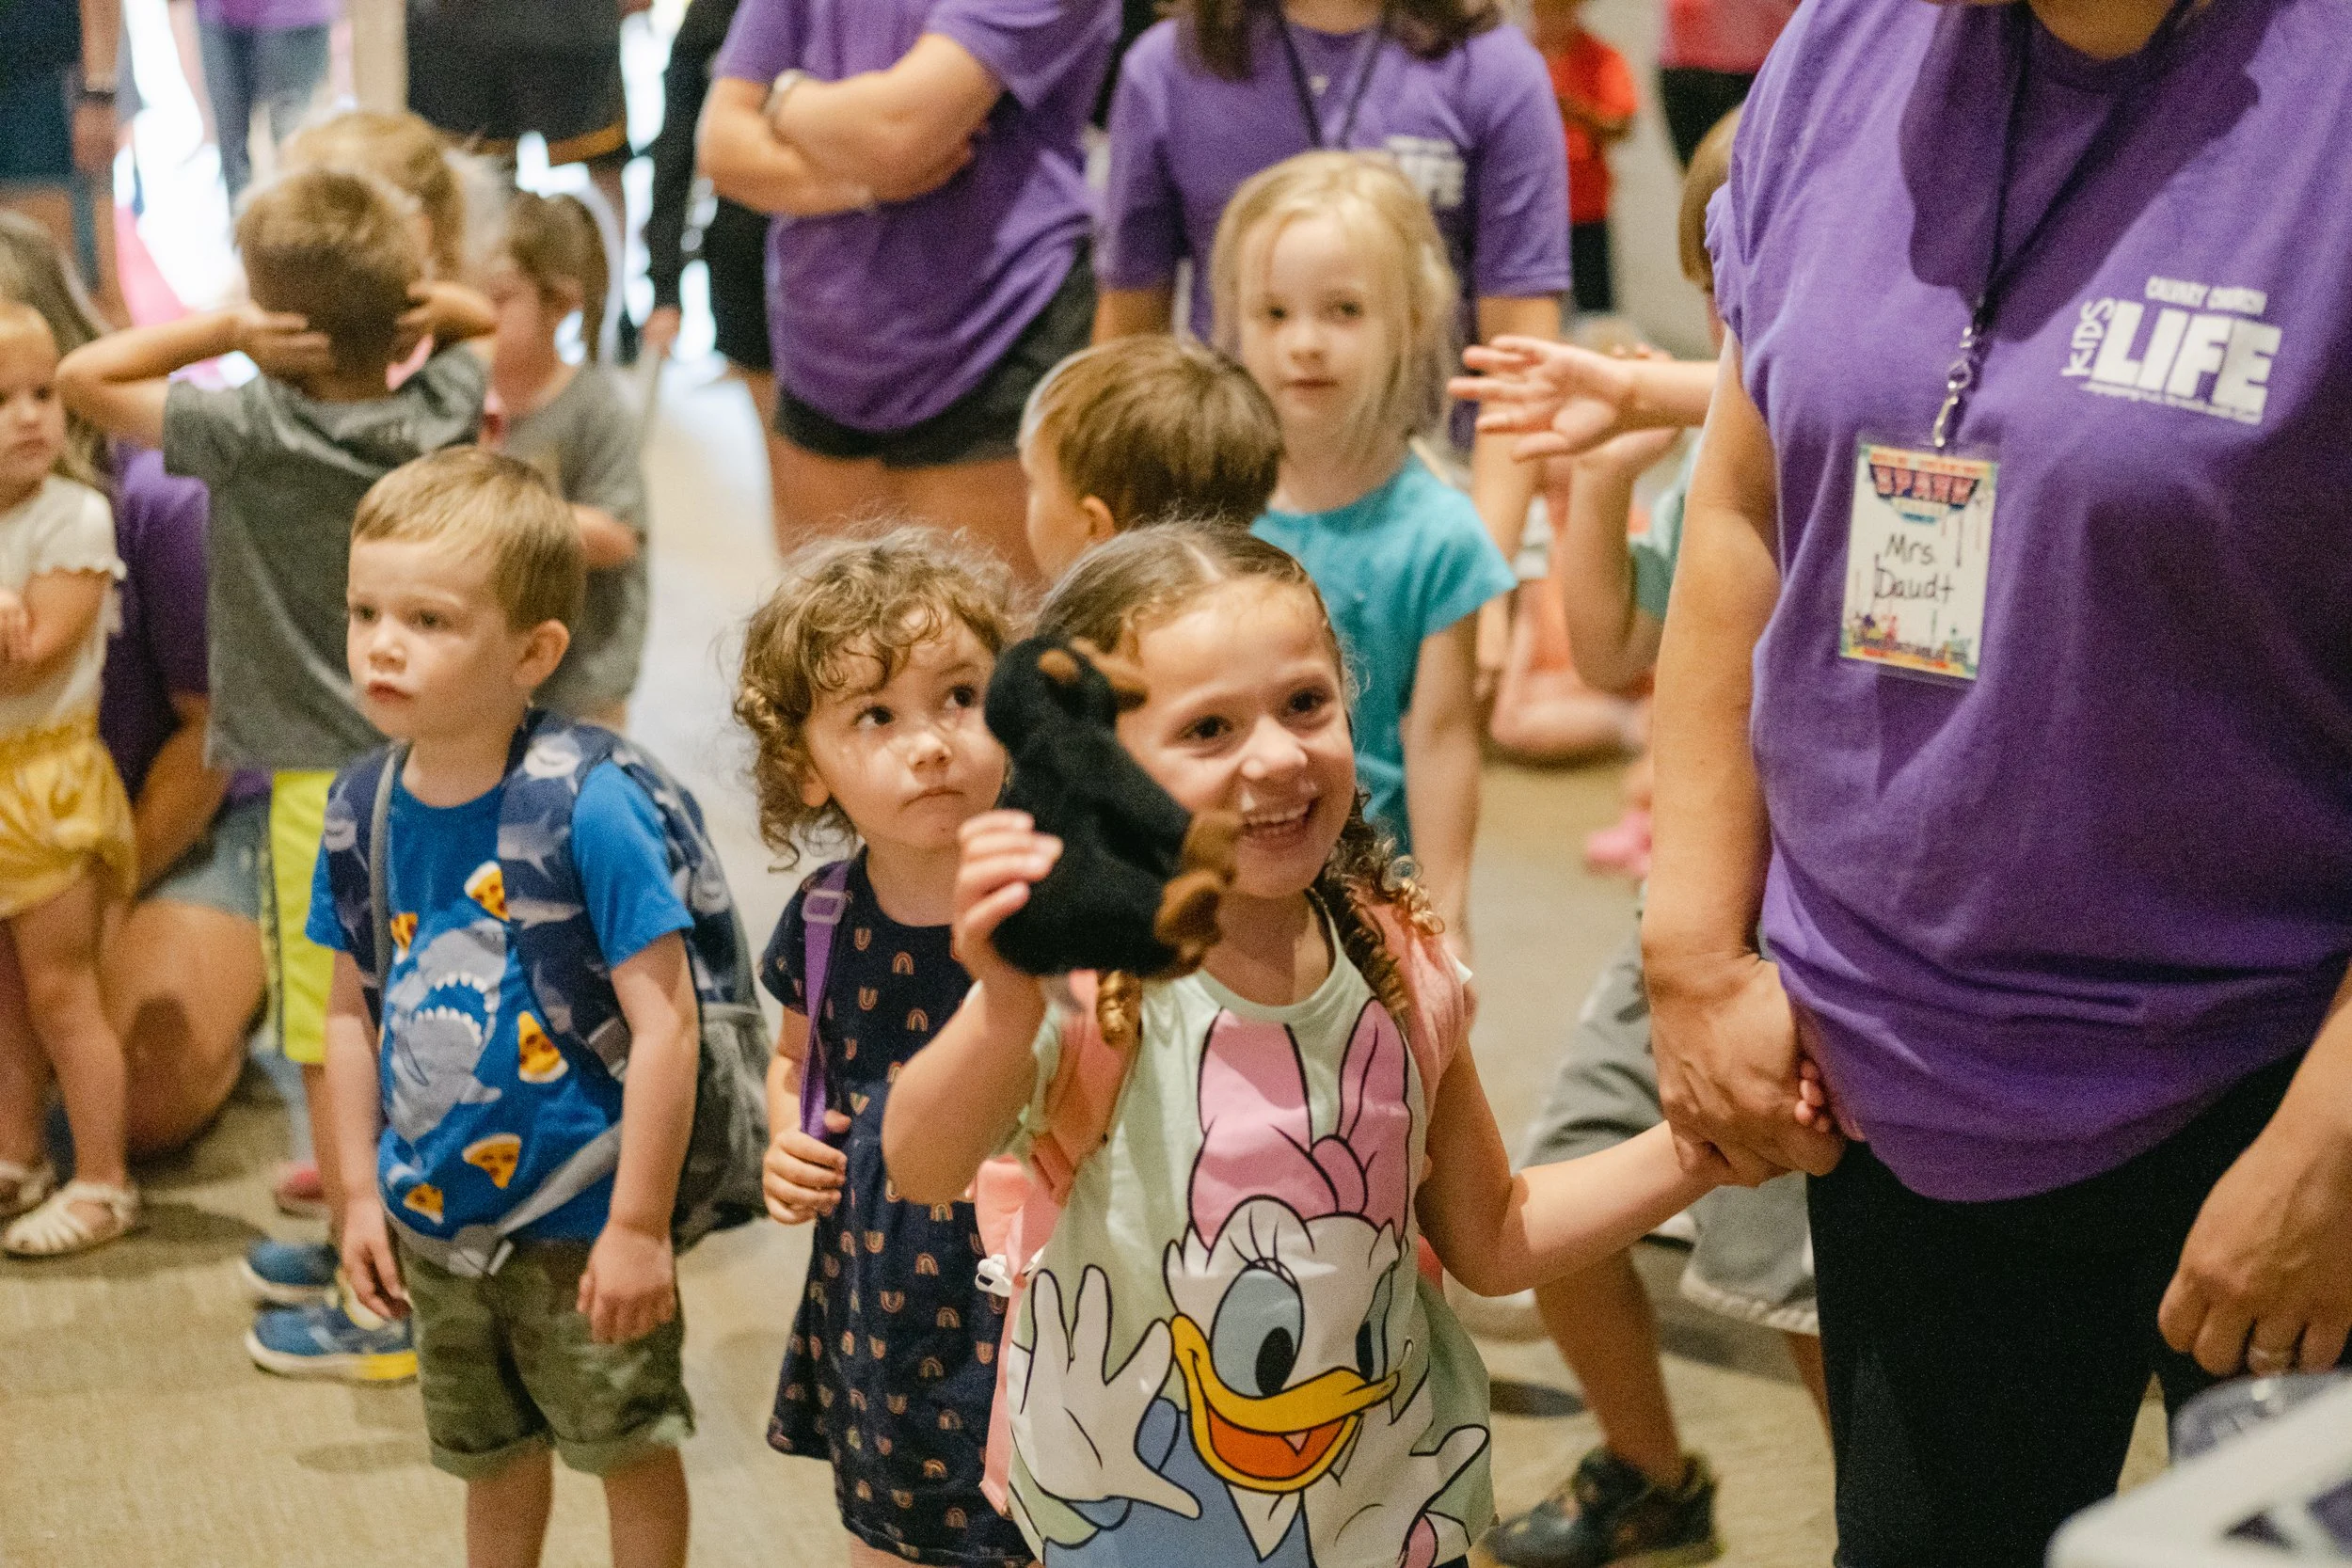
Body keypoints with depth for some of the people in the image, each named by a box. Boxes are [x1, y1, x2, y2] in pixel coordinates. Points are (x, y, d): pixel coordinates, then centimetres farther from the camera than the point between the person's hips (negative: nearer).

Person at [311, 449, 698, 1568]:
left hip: (580, 1221, -5)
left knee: (629, 1449, 13)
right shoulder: (366, 812, -6)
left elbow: (664, 1023, -23)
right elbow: (353, 1012, 6)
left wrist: (639, 1225, -21)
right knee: (492, 1462, 25)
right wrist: (362, 1191, 6)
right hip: (436, 1223, 6)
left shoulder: (590, 810, -24)